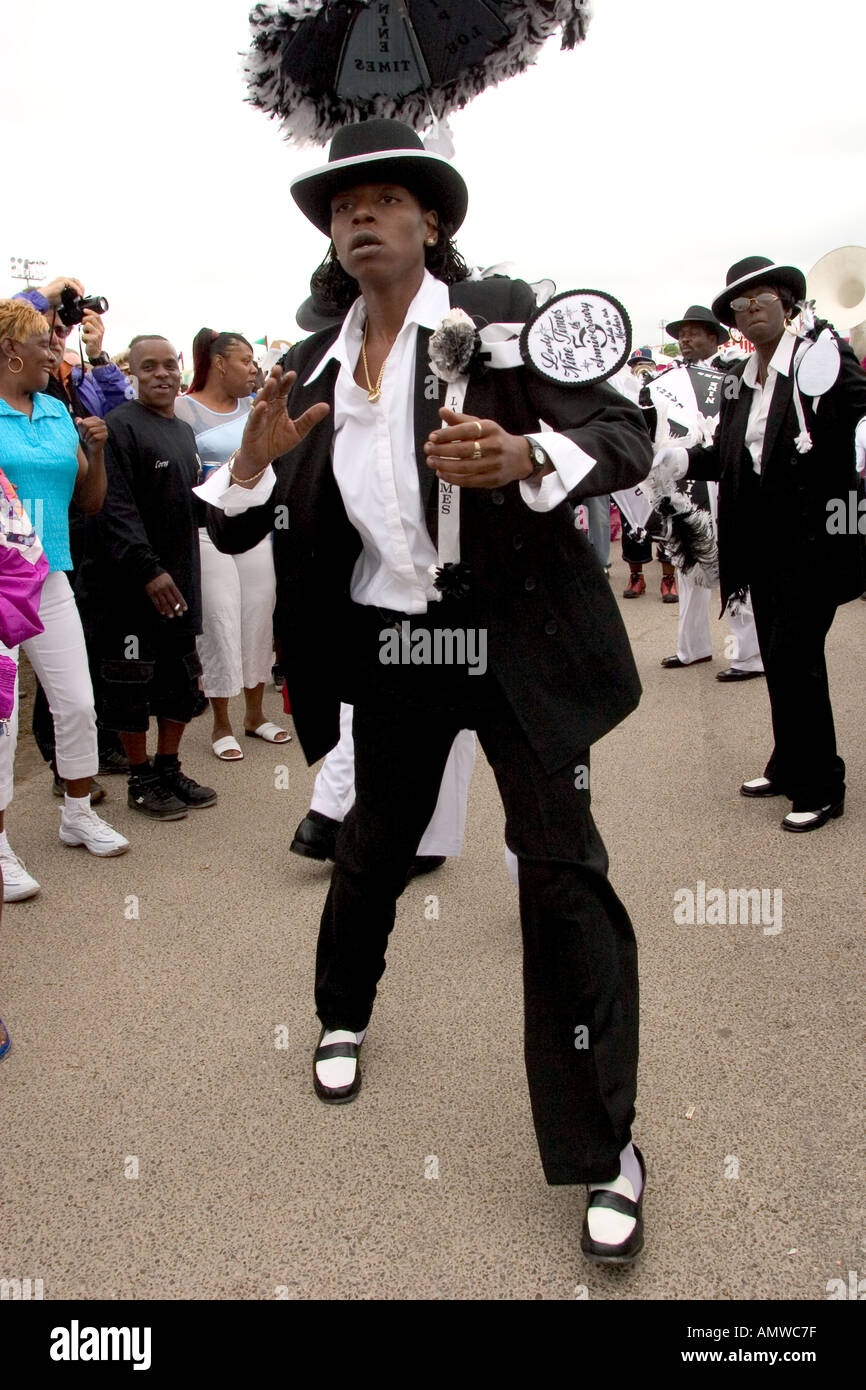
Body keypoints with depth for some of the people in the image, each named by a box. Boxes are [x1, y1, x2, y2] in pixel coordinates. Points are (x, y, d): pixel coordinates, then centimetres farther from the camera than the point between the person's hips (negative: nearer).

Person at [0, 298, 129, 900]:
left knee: (78, 703, 8)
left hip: (50, 580, 5)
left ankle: (79, 813, 29)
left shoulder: (57, 412, 10)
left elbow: (90, 501, 13)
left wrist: (97, 453, -2)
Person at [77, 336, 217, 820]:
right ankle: (142, 780, 14)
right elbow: (115, 508, -18)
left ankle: (169, 769, 25)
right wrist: (149, 570, -23)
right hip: (132, 585, -8)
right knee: (133, 684, 2)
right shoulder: (121, 426, -9)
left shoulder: (185, 431, 16)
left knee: (183, 679, 12)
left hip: (180, 580, 8)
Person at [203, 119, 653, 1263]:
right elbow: (241, 528, 7)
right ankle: (342, 1017, 48)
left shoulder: (501, 316, -5)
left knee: (563, 872, -5)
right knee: (373, 845, 19)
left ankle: (603, 1150, 9)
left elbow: (627, 436, -10)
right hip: (390, 645, 4)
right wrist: (256, 456, -15)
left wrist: (523, 460, -30)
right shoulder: (315, 367, 6)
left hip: (516, 639, -3)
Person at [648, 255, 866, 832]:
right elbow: (728, 454, 13)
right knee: (777, 658, 14)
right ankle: (789, 768, 29)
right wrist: (680, 460, -2)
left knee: (796, 658, -7)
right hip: (765, 540, 7)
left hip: (814, 539, -7)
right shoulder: (741, 381, 13)